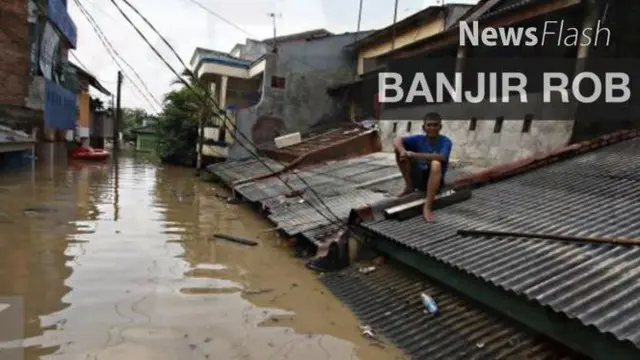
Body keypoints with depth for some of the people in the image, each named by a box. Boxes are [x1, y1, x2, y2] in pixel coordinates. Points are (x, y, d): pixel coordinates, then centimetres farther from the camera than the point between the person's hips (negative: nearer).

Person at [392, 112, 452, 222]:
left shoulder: (445, 141, -11)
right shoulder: (419, 139, -2)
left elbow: (441, 157, -32)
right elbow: (397, 141, -13)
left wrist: (414, 155, -37)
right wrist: (402, 151, -36)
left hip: (435, 181, -3)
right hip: (418, 178, 4)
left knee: (436, 164, -38)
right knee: (400, 149, -11)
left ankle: (427, 207, -37)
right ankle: (409, 186, -2)